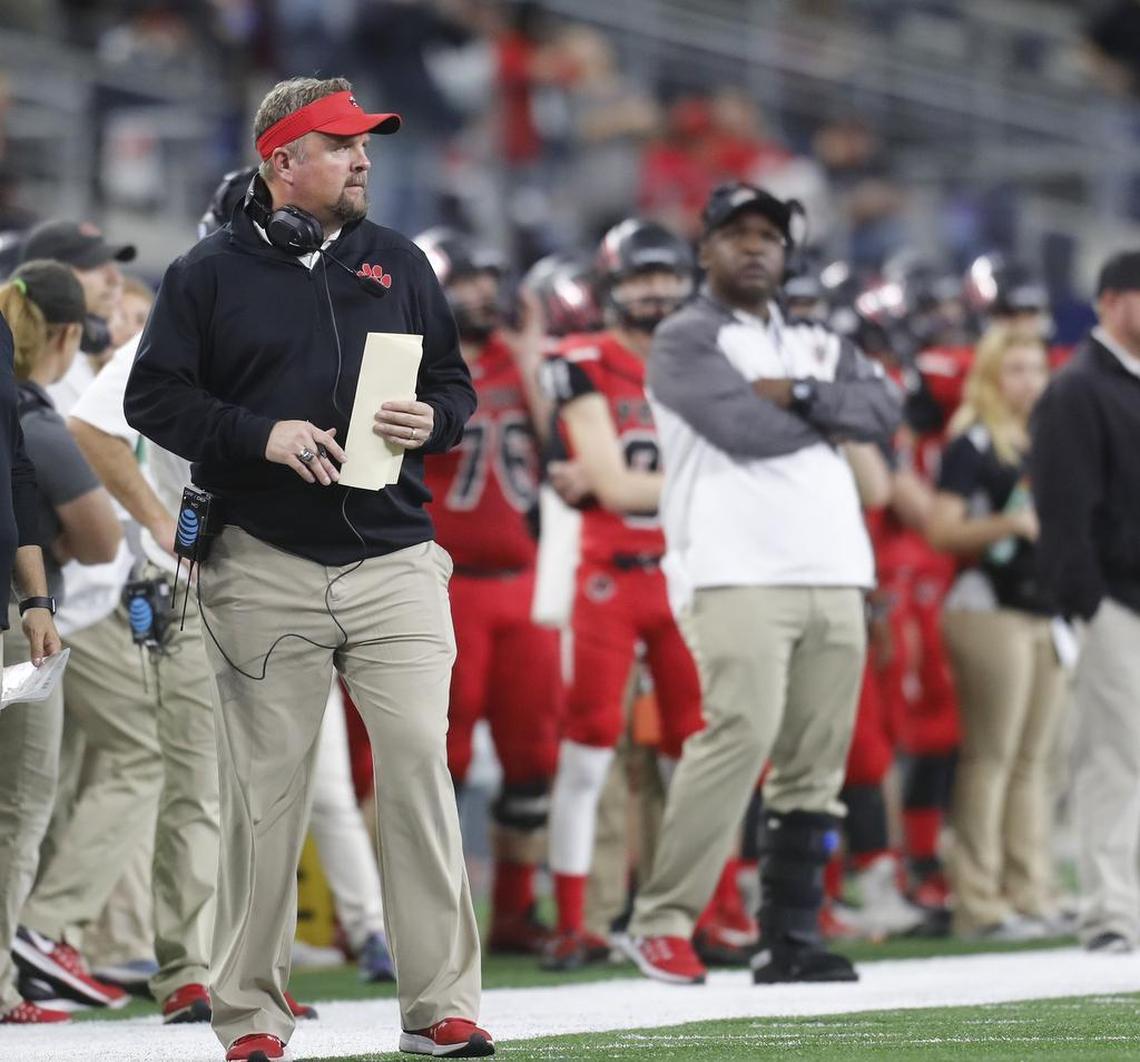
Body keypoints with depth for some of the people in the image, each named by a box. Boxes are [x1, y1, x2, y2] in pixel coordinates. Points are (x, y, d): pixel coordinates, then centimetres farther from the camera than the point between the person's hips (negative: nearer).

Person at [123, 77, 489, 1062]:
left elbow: (456, 382, 19)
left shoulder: (400, 263, 14)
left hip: (394, 563, 2)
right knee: (266, 794, 0)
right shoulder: (210, 273, 4)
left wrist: (431, 424, -5)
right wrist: (262, 436, -13)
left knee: (420, 770, -8)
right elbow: (153, 397, 1)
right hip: (264, 571, -2)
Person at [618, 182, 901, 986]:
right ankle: (662, 922, -17)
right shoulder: (686, 341, 3)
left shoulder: (817, 346, 23)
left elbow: (884, 407, 5)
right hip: (737, 577, -7)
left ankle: (790, 938, 8)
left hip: (833, 578, 7)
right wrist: (831, 418, 2)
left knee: (816, 761, 3)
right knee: (742, 733, -21)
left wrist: (799, 394, -10)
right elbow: (741, 428, -14)